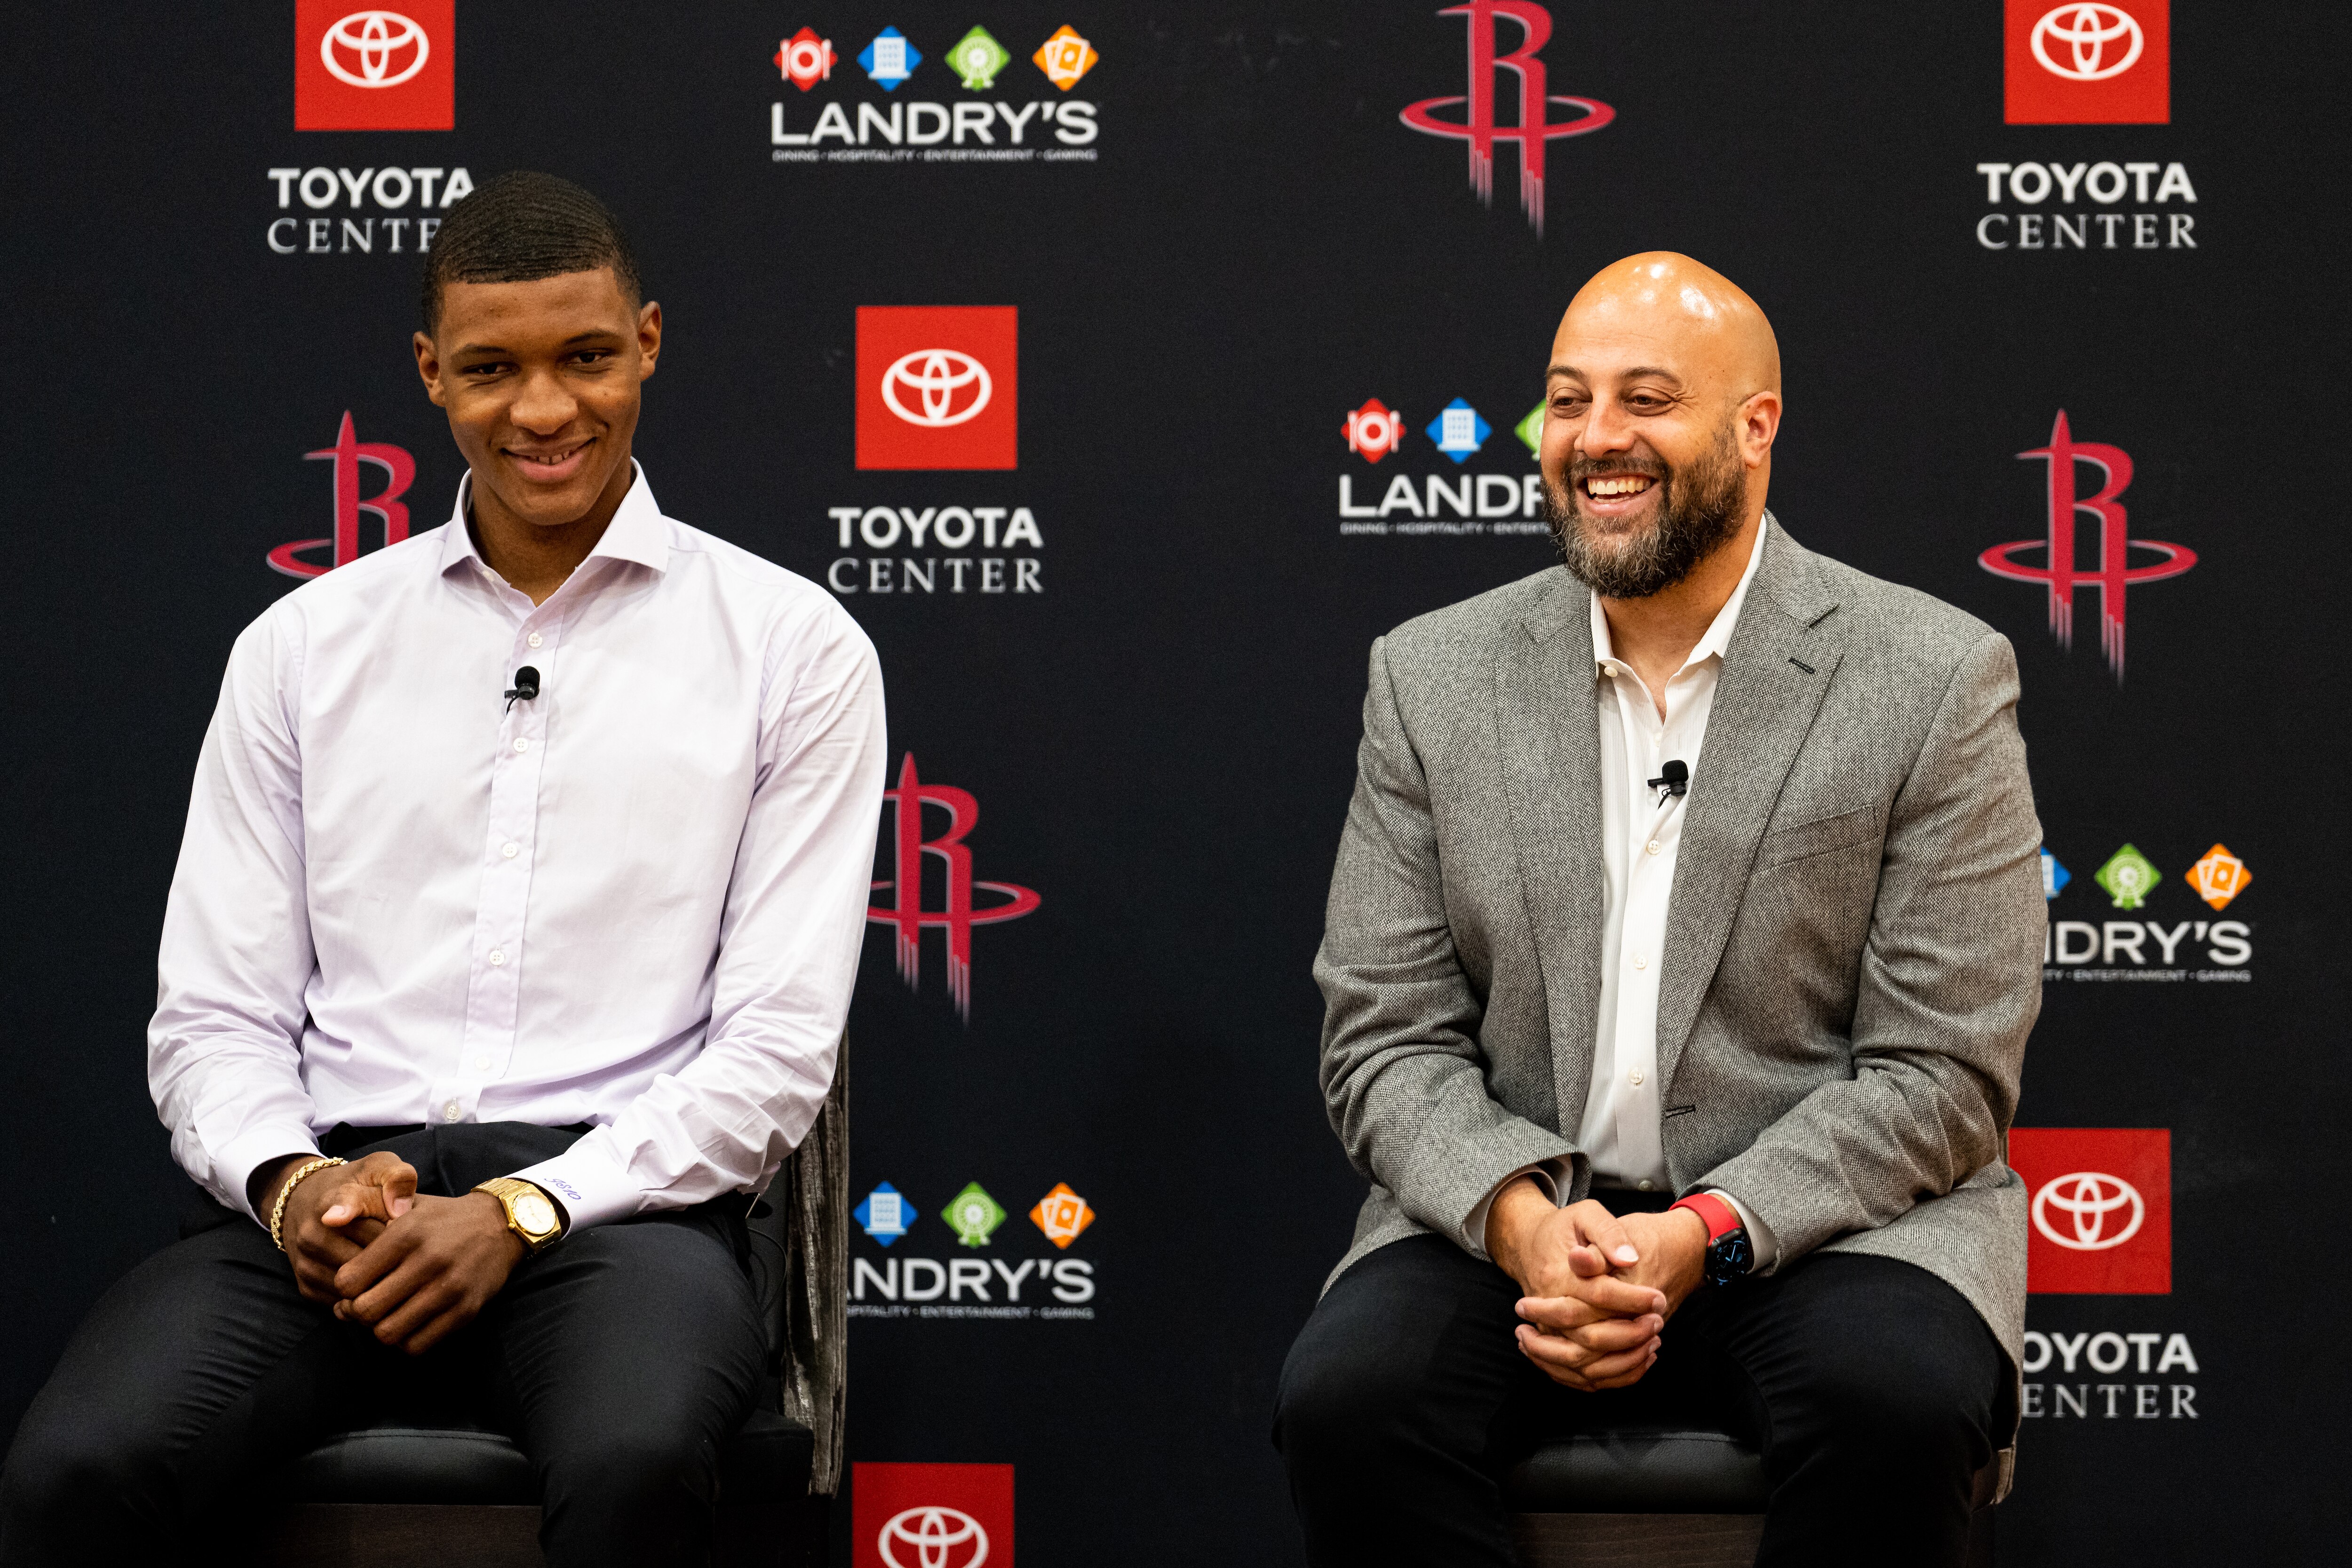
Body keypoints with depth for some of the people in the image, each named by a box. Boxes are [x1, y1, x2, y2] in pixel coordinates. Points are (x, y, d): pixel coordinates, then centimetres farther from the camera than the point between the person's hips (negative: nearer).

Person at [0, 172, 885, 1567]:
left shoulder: (792, 650, 8)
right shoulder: (305, 646, 16)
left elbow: (779, 1047, 1)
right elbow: (215, 1016, 13)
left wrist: (523, 1212, -12)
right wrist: (290, 1180, -9)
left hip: (620, 1195, -2)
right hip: (330, 1185, 2)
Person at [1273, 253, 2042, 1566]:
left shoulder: (1936, 682, -1)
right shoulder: (1434, 679, 8)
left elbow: (1944, 1078, -5)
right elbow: (1388, 1040, 5)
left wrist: (1703, 1236, -18)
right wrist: (1519, 1219, -15)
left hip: (1825, 1215, -2)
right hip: (1511, 1220, 2)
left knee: (1894, 1404, -34)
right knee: (1350, 1394, -28)